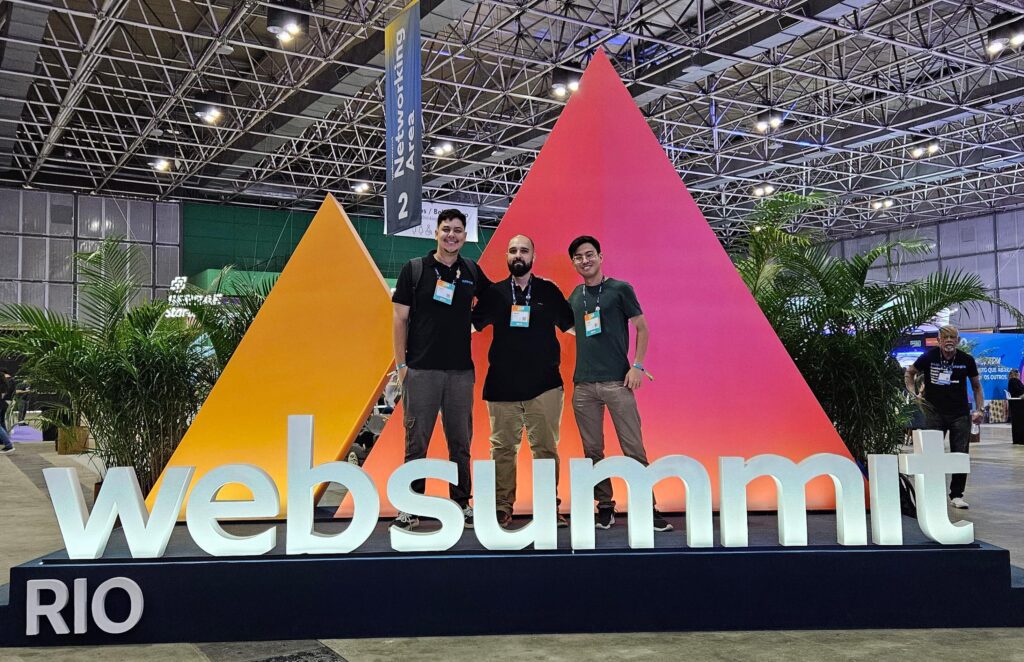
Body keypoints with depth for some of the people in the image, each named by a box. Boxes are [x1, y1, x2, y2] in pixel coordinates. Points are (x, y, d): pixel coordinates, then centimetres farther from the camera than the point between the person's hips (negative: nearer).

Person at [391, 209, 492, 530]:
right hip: (421, 370, -3)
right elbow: (399, 318, 1)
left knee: (460, 441, 8)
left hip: (461, 371, 3)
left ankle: (462, 503, 19)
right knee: (416, 440, 1)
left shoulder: (471, 270, 9)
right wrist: (400, 364, -4)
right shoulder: (415, 268, 2)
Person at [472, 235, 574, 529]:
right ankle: (502, 509, 12)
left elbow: (571, 325, 16)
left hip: (544, 384, -1)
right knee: (502, 449, 4)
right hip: (502, 386, 1)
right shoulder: (495, 293, 10)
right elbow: (471, 324, 13)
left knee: (546, 448, 2)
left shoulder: (549, 291, 8)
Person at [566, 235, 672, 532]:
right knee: (593, 451, 7)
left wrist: (637, 366, -8)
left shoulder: (620, 289, 1)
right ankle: (605, 508, 16)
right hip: (583, 385, 4)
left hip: (617, 382, -4)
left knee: (633, 449, -4)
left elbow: (642, 329, 1)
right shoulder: (574, 297, 13)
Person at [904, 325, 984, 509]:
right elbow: (909, 373, 10)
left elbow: (976, 386, 11)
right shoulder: (929, 357, -6)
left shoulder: (967, 360, -1)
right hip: (934, 412, -1)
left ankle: (956, 495, 13)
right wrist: (914, 393, -4)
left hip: (960, 414, 1)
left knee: (960, 456, 2)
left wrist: (980, 409, 1)